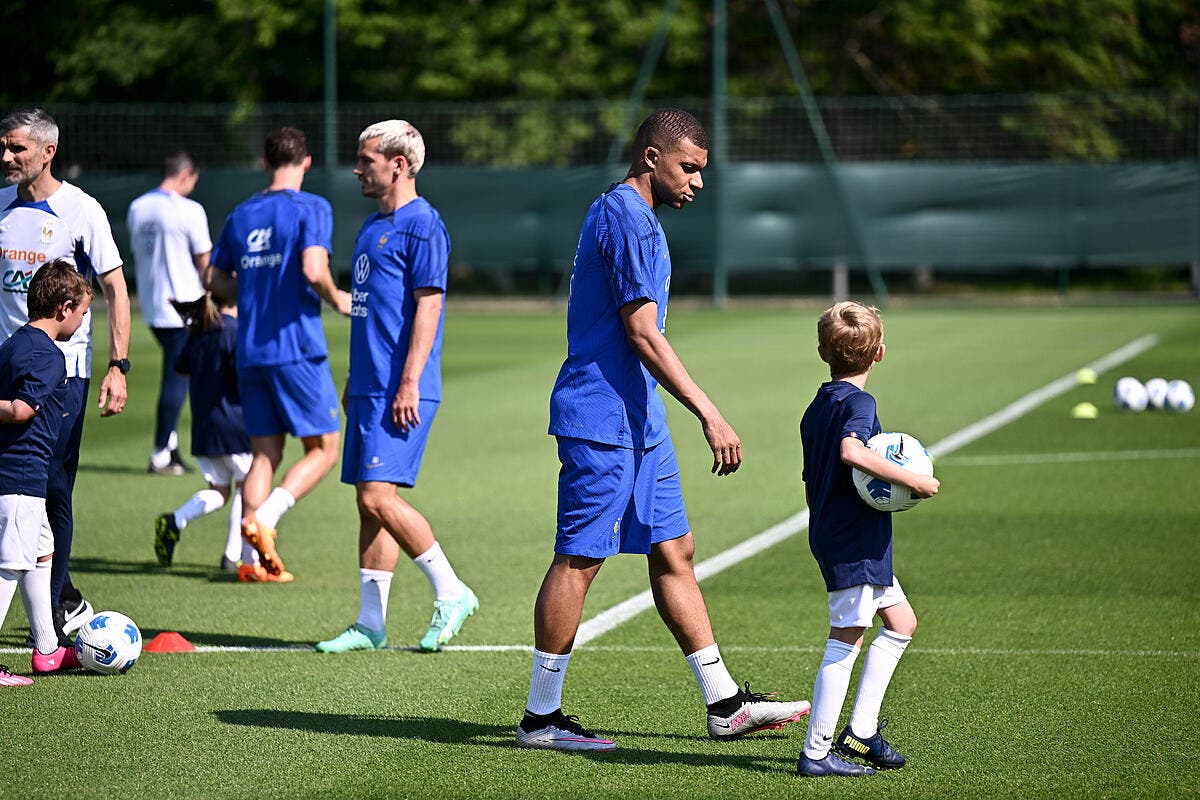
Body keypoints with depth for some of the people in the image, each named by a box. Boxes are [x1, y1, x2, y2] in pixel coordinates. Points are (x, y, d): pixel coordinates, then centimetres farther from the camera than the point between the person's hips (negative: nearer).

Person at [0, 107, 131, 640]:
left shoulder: (80, 210, -5)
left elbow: (115, 289, -4)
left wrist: (118, 366, -11)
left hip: (64, 370, -5)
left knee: (53, 490, -6)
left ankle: (53, 611, 4)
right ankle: (67, 598, 17)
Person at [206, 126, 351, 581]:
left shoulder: (242, 215, 12)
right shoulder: (311, 209, -6)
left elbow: (214, 279, 17)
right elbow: (313, 270, -20)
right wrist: (336, 299, -2)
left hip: (249, 352, 6)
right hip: (297, 348, -6)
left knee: (264, 453, 11)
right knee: (323, 449, 3)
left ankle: (254, 555, 3)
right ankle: (264, 517, -17)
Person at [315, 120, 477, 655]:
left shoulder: (422, 225, -11)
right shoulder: (372, 227, 18)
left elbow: (428, 306, -16)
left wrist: (409, 382, -20)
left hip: (400, 390, -9)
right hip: (369, 388, 9)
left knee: (378, 497, -14)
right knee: (369, 503, 8)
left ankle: (450, 594, -1)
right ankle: (370, 622, 11)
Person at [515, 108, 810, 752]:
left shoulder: (622, 214, 18)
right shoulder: (628, 218, -15)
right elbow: (642, 333, -20)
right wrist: (709, 415, -20)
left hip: (638, 422, 11)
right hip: (603, 419, -11)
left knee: (674, 552, 10)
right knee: (579, 560, -5)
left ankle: (724, 706, 14)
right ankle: (540, 717, 1)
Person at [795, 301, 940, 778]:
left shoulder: (816, 408, 14)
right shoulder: (857, 402, -13)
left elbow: (812, 481, 19)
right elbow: (851, 451, -33)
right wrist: (913, 480, -28)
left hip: (831, 534, 10)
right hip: (855, 540, -10)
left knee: (900, 622, 17)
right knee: (846, 640, -8)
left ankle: (860, 730, 14)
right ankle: (817, 753, -7)